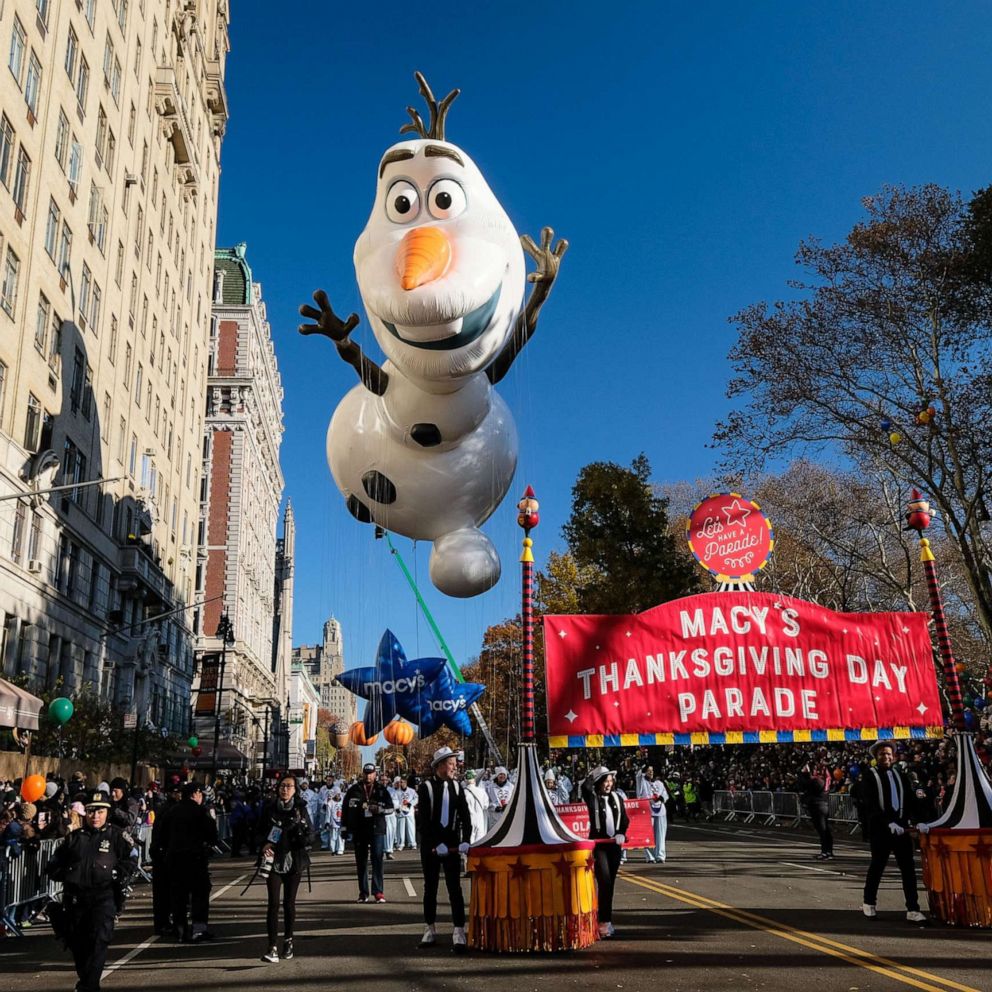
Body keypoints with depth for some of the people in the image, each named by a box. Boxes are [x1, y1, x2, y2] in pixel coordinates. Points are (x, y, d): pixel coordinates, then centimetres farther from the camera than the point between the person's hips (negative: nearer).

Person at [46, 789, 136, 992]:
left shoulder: (116, 835, 2)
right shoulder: (74, 837, 10)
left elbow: (130, 861, 1)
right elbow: (54, 865, 17)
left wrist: (118, 877, -12)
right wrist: (66, 875, 2)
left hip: (104, 897, -4)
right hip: (75, 897, 4)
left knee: (99, 940, -15)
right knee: (77, 943, 12)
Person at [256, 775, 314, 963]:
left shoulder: (301, 808, 0)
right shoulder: (269, 808, 1)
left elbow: (311, 835, 1)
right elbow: (260, 831, 8)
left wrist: (302, 833, -21)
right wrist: (264, 845, -11)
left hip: (294, 861, 0)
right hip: (273, 860, 0)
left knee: (289, 903, 8)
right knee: (273, 903, -7)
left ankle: (288, 940, 27)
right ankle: (273, 947, -5)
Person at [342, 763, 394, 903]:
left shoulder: (381, 790, 3)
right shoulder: (354, 790, 4)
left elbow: (391, 808, 5)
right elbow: (346, 810, 8)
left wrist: (379, 809, -14)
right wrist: (345, 829, 5)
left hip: (377, 829, -1)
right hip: (359, 831, 1)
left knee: (377, 860, -6)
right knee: (361, 862, 7)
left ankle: (378, 891, -3)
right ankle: (363, 892, 16)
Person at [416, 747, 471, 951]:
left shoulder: (456, 786, 4)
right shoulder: (426, 787, -7)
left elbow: (465, 815, 4)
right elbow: (423, 819, -11)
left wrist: (465, 840, -9)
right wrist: (436, 844, -16)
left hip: (452, 843, 2)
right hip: (431, 845, -2)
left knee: (454, 887, -2)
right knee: (430, 887, 10)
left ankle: (459, 932, -3)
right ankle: (430, 929, 22)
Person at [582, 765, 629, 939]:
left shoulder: (617, 798, 8)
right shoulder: (592, 798, -5)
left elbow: (625, 820, 11)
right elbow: (585, 787, -26)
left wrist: (621, 834, -6)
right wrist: (594, 773, -12)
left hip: (615, 845, 5)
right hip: (598, 843, -4)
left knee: (610, 883, 9)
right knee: (604, 881, -14)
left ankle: (606, 920, 19)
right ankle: (604, 922, -12)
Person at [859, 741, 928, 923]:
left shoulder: (900, 775, 12)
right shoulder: (869, 775, -3)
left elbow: (912, 799, 9)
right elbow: (870, 805, -12)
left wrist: (920, 820, -7)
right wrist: (889, 823, -21)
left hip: (902, 827, 4)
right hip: (879, 828, -4)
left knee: (908, 867, -1)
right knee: (877, 865, 6)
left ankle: (913, 910, 3)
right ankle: (869, 904, 24)